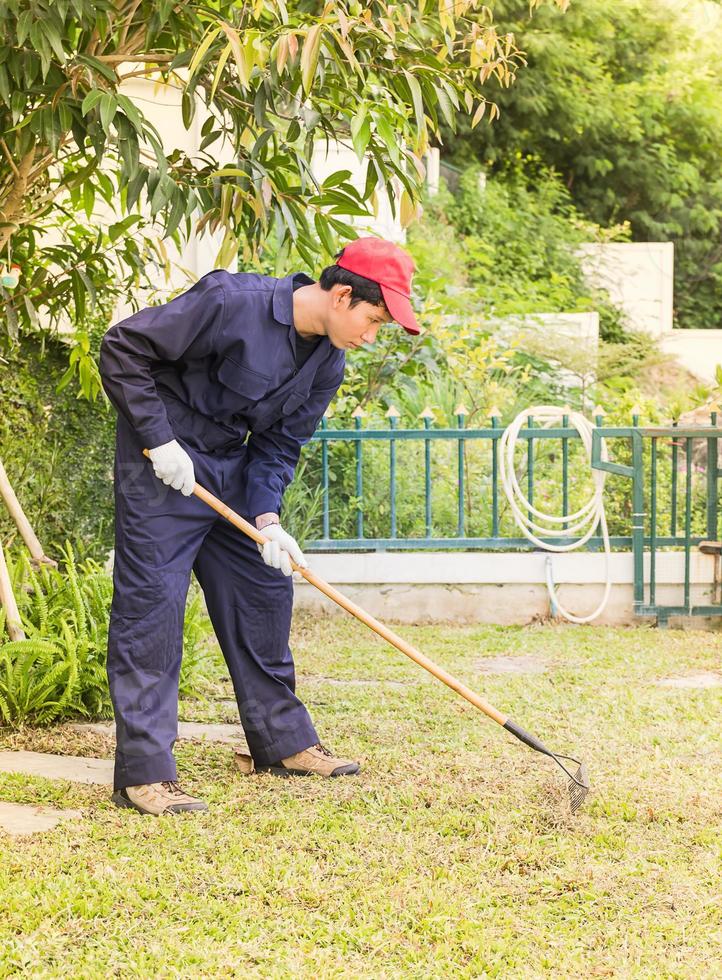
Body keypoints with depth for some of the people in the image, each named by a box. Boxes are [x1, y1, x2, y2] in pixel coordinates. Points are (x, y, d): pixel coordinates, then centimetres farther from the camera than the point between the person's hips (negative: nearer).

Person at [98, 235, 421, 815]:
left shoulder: (328, 364, -2)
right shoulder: (232, 304, -26)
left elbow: (279, 446, 3)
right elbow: (123, 349, -22)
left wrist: (268, 520, -13)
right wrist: (159, 439, -22)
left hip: (232, 471, 8)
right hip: (161, 465, -8)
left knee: (264, 591, 12)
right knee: (151, 602, -10)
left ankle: (283, 741, 26)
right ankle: (144, 773, -8)